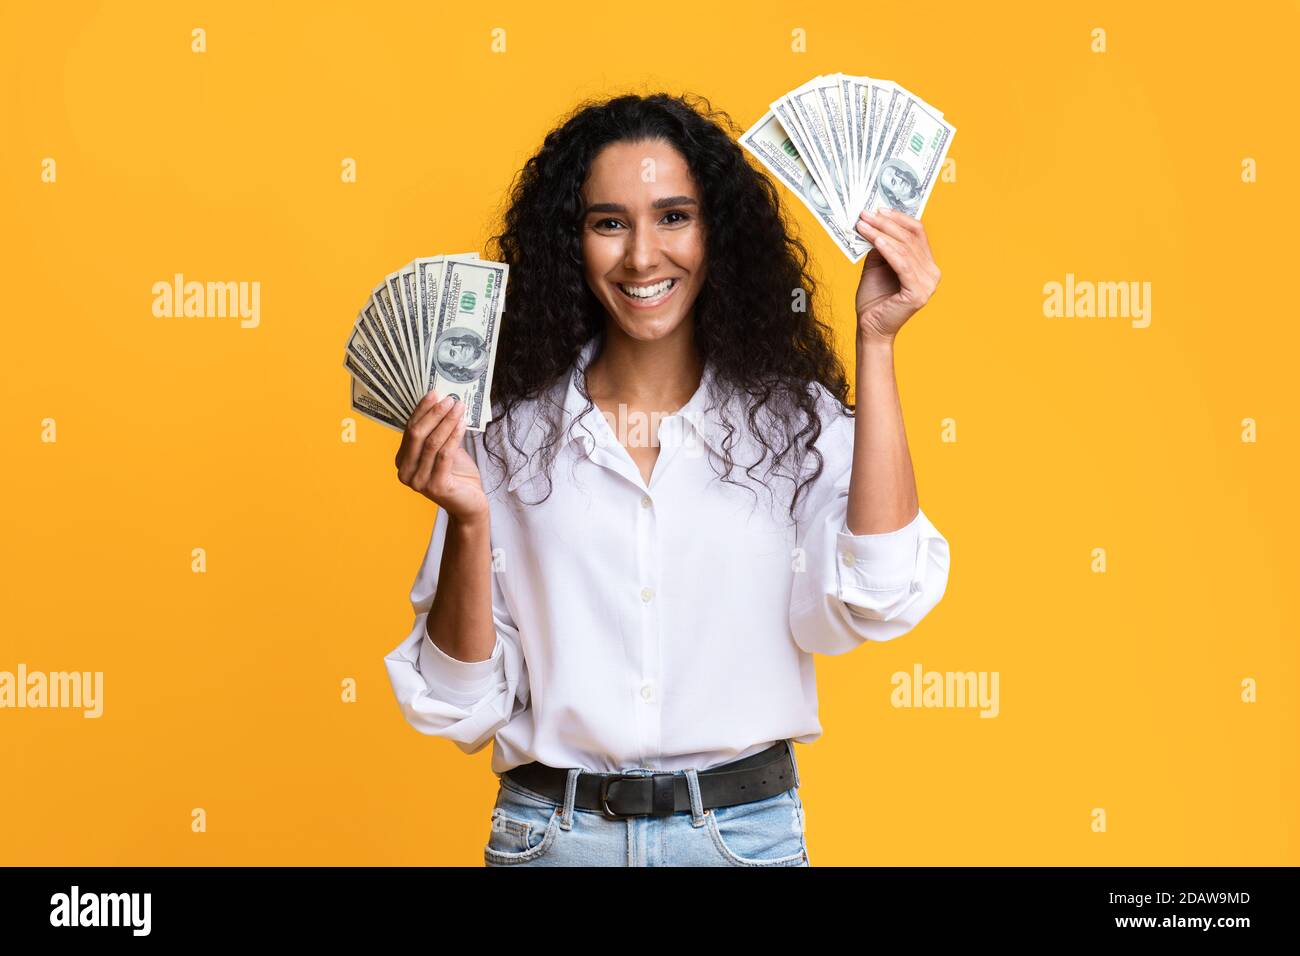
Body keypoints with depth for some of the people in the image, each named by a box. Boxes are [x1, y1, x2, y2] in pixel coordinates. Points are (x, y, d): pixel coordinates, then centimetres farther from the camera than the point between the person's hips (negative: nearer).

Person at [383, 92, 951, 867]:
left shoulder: (794, 421, -3)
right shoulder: (509, 432, -3)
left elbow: (877, 601, -20)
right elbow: (464, 706, -2)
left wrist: (877, 342, -17)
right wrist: (468, 520, -18)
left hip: (746, 826, 0)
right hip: (553, 831, 0)